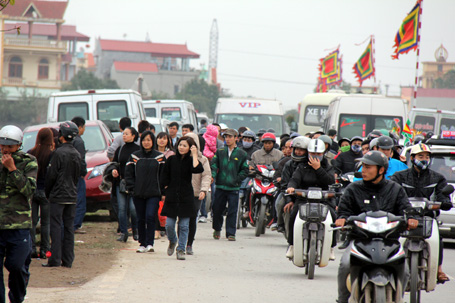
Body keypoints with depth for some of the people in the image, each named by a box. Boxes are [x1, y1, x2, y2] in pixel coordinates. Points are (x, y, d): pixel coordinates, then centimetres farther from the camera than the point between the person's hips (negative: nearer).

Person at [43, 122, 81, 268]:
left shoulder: (59, 153, -13)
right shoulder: (77, 154, 9)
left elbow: (51, 175, -11)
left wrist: (47, 193, 2)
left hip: (58, 196, -6)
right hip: (72, 196, 6)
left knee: (56, 226, -4)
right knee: (69, 227, 8)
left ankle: (55, 259, -8)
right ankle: (68, 260, 8)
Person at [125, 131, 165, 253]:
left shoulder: (160, 157, 3)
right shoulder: (134, 156, 6)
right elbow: (128, 173, 8)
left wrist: (162, 190, -3)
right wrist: (132, 188, -2)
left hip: (154, 194, -2)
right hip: (138, 194, 2)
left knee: (150, 217, -15)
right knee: (140, 219, 6)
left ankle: (150, 243, -11)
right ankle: (142, 244, 14)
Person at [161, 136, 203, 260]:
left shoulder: (190, 160, 0)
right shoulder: (172, 159, 4)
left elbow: (198, 169, -22)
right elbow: (164, 176, 10)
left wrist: (194, 155, -17)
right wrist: (167, 190, 3)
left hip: (186, 197, -1)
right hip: (172, 197, 1)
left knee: (184, 225, 0)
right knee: (169, 224, 0)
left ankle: (181, 250, 8)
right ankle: (172, 241, 28)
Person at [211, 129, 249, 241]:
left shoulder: (241, 154, 5)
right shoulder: (220, 152, 9)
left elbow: (244, 170, 6)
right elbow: (214, 165, 2)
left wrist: (237, 180, -7)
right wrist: (213, 176, -17)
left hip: (234, 188, -2)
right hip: (220, 186, 2)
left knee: (232, 211, -4)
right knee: (217, 209, 7)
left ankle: (231, 233, 1)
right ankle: (217, 229, 29)